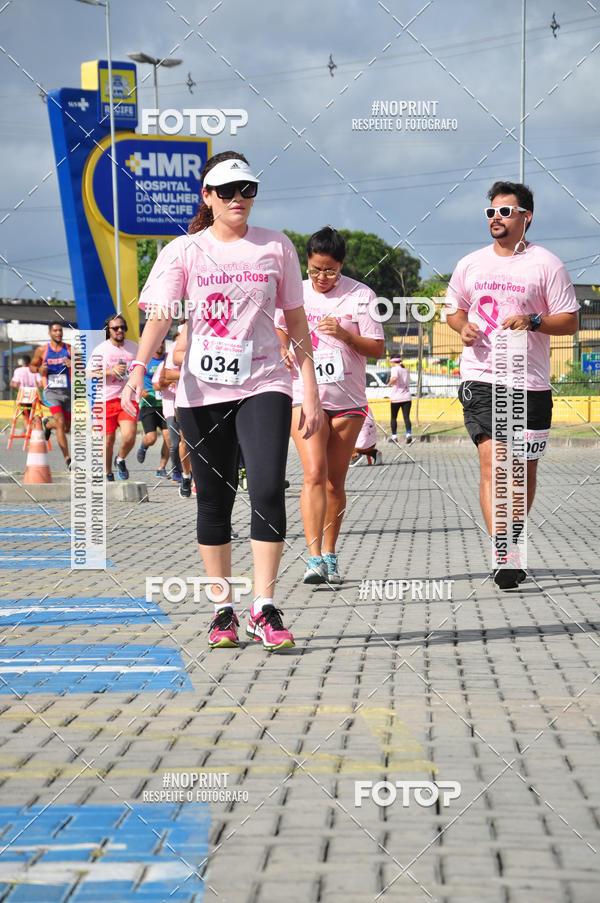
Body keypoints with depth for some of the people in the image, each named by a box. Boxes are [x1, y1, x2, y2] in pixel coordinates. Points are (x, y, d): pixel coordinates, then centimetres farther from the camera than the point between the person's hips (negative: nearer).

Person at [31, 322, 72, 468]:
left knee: (67, 427, 11)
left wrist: (73, 365, -15)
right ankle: (67, 459, -14)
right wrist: (40, 369, -8)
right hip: (51, 391, -3)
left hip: (67, 391, 3)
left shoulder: (69, 349, 3)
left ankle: (48, 423, 45)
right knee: (60, 423, -19)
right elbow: (32, 366, 15)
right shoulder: (41, 350, 2)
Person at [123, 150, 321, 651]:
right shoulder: (183, 251, 2)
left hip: (263, 385, 0)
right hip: (202, 390, 0)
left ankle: (264, 610, -9)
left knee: (268, 490, -15)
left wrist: (311, 387, 7)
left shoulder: (277, 247, 6)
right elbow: (160, 312, -10)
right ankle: (223, 610, 17)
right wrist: (139, 366, -28)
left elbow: (295, 319, 11)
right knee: (214, 501, 6)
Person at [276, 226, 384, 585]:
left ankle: (330, 555, 19)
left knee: (335, 482, 5)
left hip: (348, 400, 0)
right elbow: (280, 336, 21)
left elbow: (377, 348, 0)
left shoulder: (361, 295, 0)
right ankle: (314, 558, -19)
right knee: (314, 474, -15)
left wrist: (345, 335, -16)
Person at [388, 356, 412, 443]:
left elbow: (395, 378, -26)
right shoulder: (406, 370, 14)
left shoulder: (395, 369, -6)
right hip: (406, 397, 4)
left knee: (393, 417, 11)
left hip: (396, 398, -4)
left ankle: (394, 436, 15)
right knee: (406, 417, -2)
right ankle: (408, 434, -21)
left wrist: (390, 383, -8)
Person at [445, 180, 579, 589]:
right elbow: (455, 309, 23)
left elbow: (570, 321, 0)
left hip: (530, 382, 0)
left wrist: (533, 321, -17)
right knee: (491, 460, -15)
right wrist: (463, 327, 0)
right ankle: (503, 555, -23)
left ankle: (512, 544, 28)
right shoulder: (470, 265, 10)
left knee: (525, 468, 9)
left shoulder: (546, 264, 0)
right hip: (480, 376, 1)